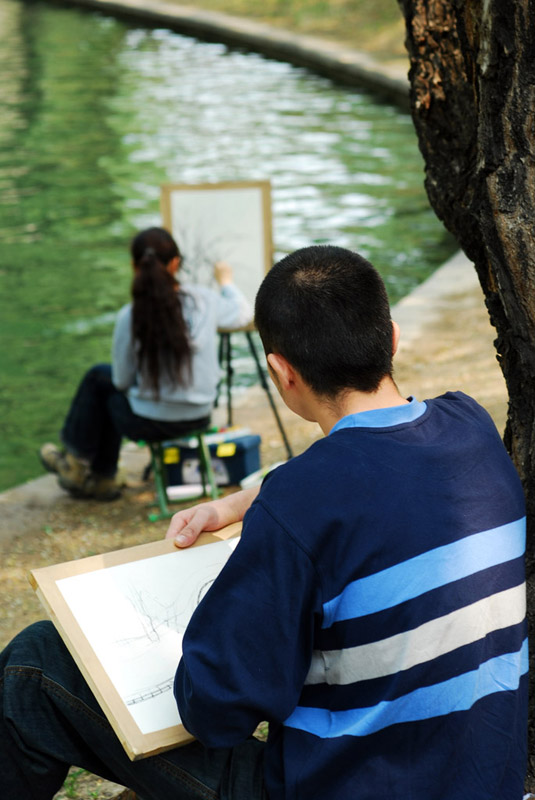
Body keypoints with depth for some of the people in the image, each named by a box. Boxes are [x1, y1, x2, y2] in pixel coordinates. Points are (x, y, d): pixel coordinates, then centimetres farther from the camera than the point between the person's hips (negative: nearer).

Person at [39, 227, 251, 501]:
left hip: (150, 424, -4)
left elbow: (122, 380, -7)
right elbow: (243, 314, 12)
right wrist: (226, 281, 31)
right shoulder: (205, 300, -10)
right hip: (199, 416, 5)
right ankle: (101, 478, 39)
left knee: (99, 378, 24)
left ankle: (76, 463, 40)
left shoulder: (130, 317, -19)